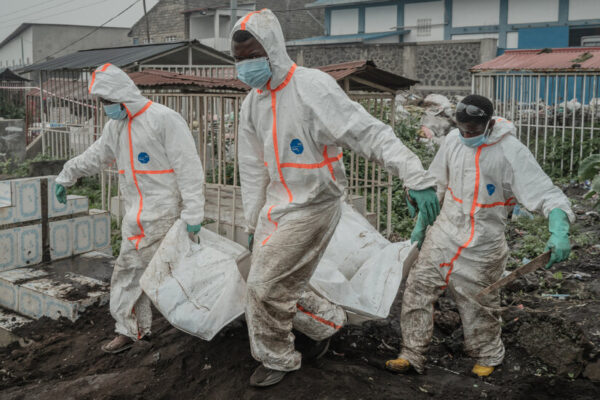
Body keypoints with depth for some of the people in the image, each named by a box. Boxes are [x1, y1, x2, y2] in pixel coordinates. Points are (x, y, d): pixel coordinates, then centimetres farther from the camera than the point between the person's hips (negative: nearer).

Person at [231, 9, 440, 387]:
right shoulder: (252, 103, 5)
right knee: (281, 285, 14)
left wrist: (418, 179, -34)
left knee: (266, 287, -4)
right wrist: (253, 222, 17)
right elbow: (253, 168, 13)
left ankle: (277, 359, 19)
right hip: (276, 204, 8)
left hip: (313, 205, -7)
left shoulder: (313, 87, -20)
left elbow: (371, 133, -26)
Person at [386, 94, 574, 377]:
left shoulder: (511, 152, -18)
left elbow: (547, 194, -22)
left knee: (478, 304, 8)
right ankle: (412, 356, 14)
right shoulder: (454, 140, -2)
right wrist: (421, 223, 15)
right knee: (418, 287, 1)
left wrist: (559, 232, -39)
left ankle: (488, 357, 35)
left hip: (482, 244, -4)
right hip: (444, 233, 4)